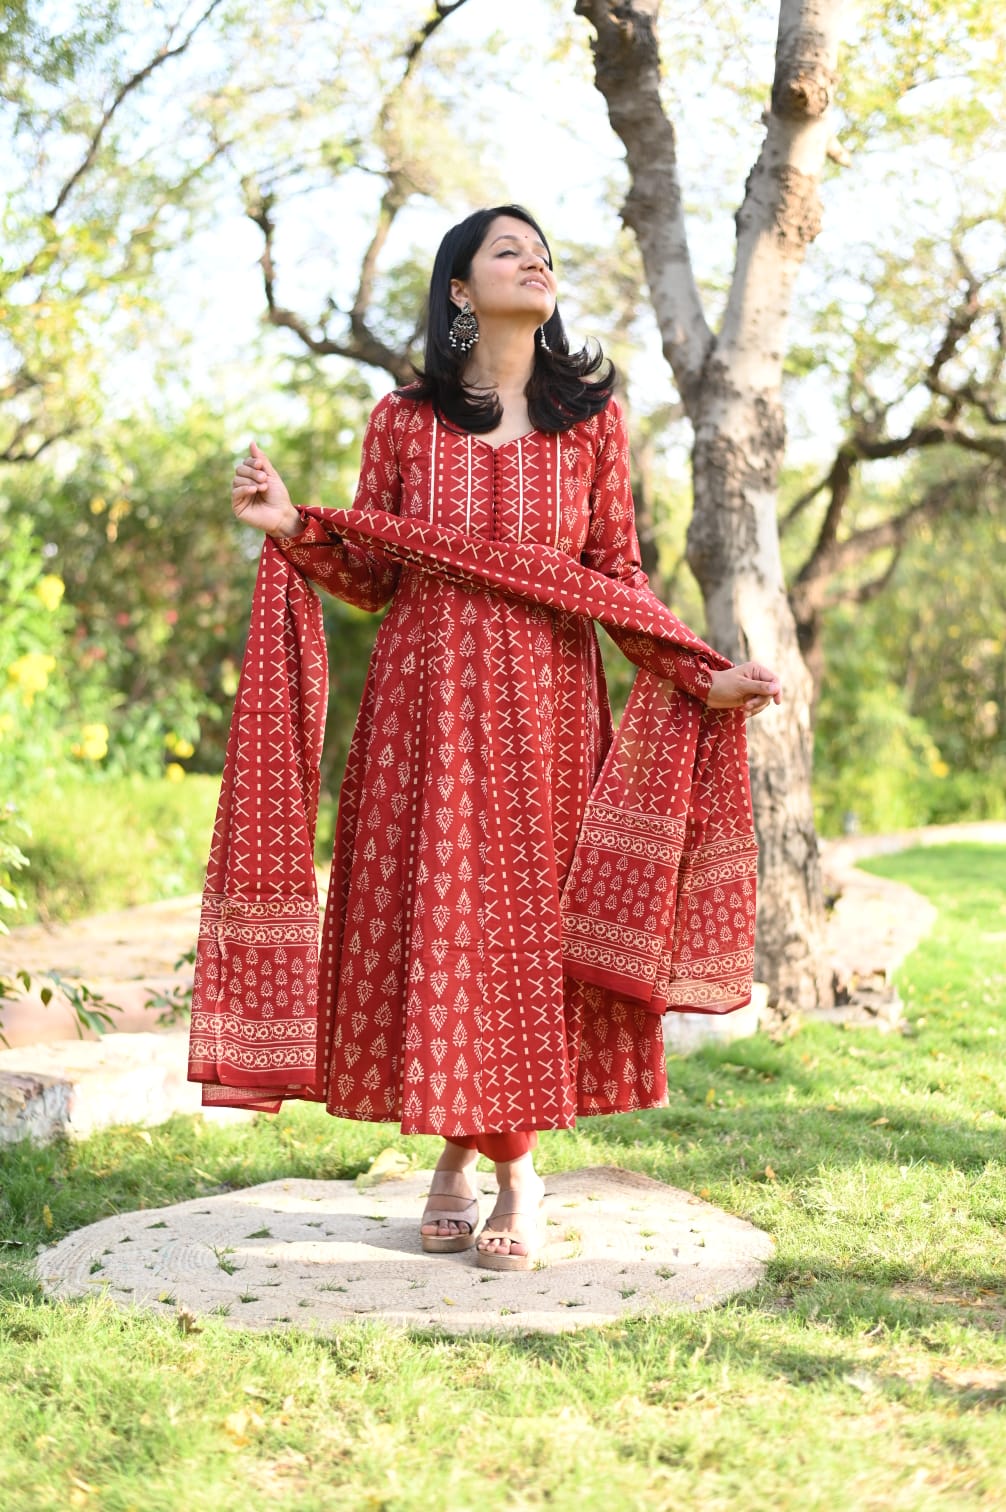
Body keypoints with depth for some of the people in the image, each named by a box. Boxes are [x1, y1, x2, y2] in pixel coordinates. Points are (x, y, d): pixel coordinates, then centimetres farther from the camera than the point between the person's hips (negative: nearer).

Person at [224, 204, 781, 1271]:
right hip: (427, 701, 0)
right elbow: (373, 580, 7)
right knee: (436, 910, 0)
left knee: (532, 915, -1)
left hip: (547, 703, 0)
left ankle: (497, 1158, 11)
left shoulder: (591, 419, 7)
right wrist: (289, 525, -9)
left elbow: (619, 577, 6)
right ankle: (464, 1149, 13)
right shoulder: (403, 421, 5)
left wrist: (701, 675, -5)